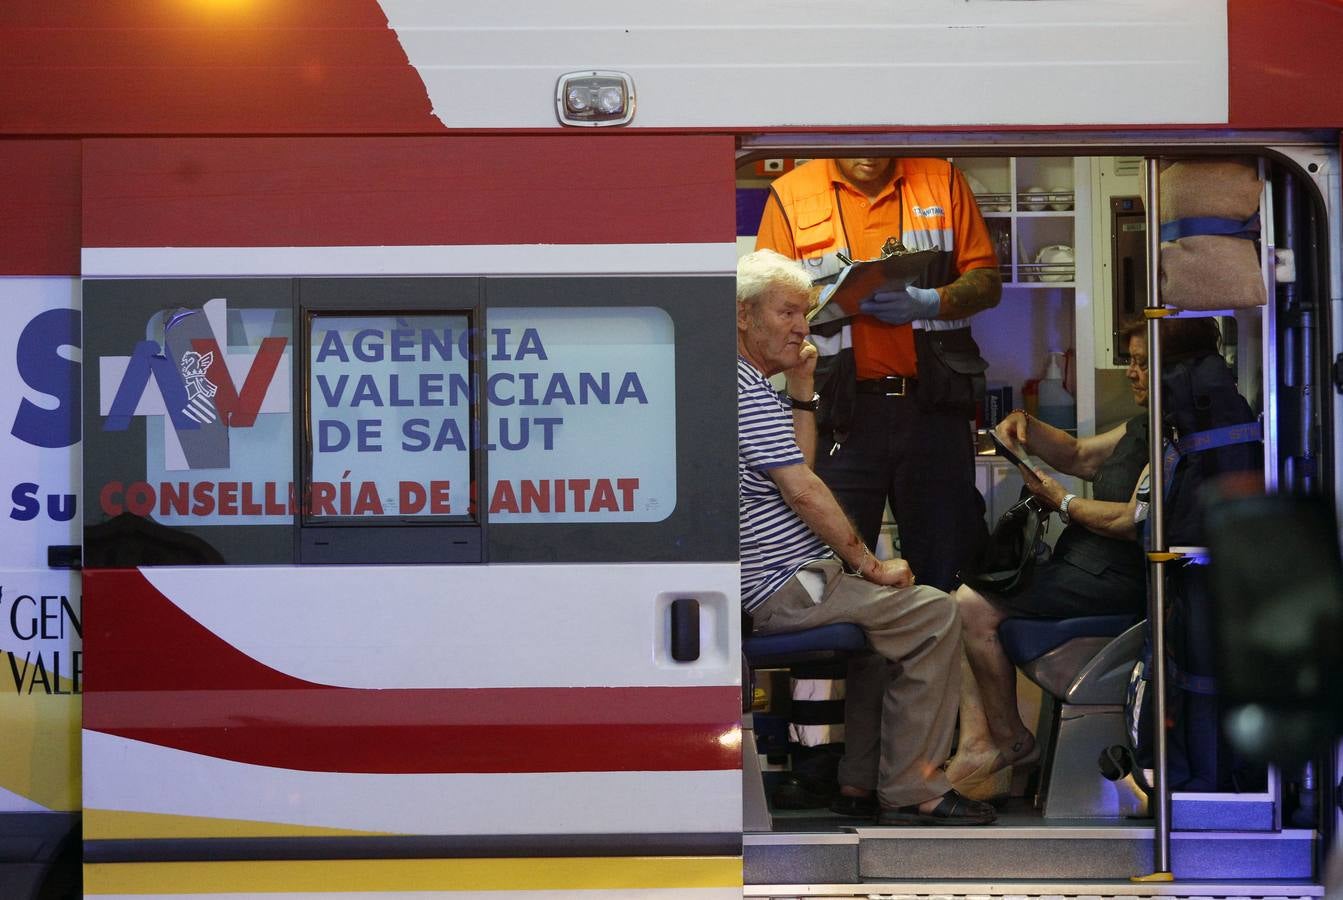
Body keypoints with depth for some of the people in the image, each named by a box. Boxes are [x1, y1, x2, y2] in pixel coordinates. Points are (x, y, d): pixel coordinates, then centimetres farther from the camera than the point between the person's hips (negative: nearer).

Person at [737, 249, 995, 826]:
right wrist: (868, 564, -12)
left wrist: (801, 390, 13)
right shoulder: (745, 389, -16)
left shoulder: (751, 382, 18)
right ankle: (909, 792, -4)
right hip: (782, 588, -11)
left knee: (891, 608, 27)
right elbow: (802, 491, -20)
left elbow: (798, 466, 23)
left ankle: (860, 783, 23)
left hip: (768, 586, 11)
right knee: (933, 613, -9)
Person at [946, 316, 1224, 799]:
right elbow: (1079, 455, 30)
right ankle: (975, 745, -8)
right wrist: (1025, 425, 11)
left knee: (974, 606, -18)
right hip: (1087, 563, 12)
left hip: (1119, 579, -12)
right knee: (966, 600, 3)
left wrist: (1061, 501, -9)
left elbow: (1137, 521, -24)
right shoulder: (1148, 425, 18)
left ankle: (1011, 742, -1)